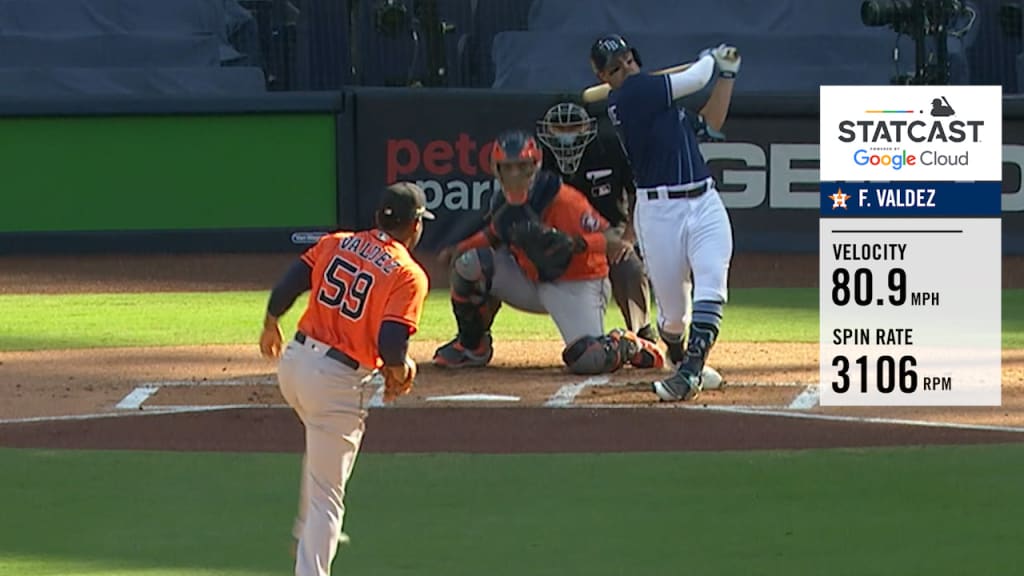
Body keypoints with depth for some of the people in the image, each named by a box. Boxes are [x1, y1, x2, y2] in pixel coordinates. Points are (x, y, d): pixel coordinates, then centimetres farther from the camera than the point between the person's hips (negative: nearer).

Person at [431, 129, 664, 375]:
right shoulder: (503, 202, -5)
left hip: (576, 287, -6)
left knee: (587, 361, -28)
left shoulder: (563, 200, -26)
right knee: (469, 263, -14)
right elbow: (494, 234, 17)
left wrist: (575, 243, -49)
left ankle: (626, 346, 10)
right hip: (532, 282, 6)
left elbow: (614, 243, -30)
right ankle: (472, 346, 7)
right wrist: (457, 250, -2)